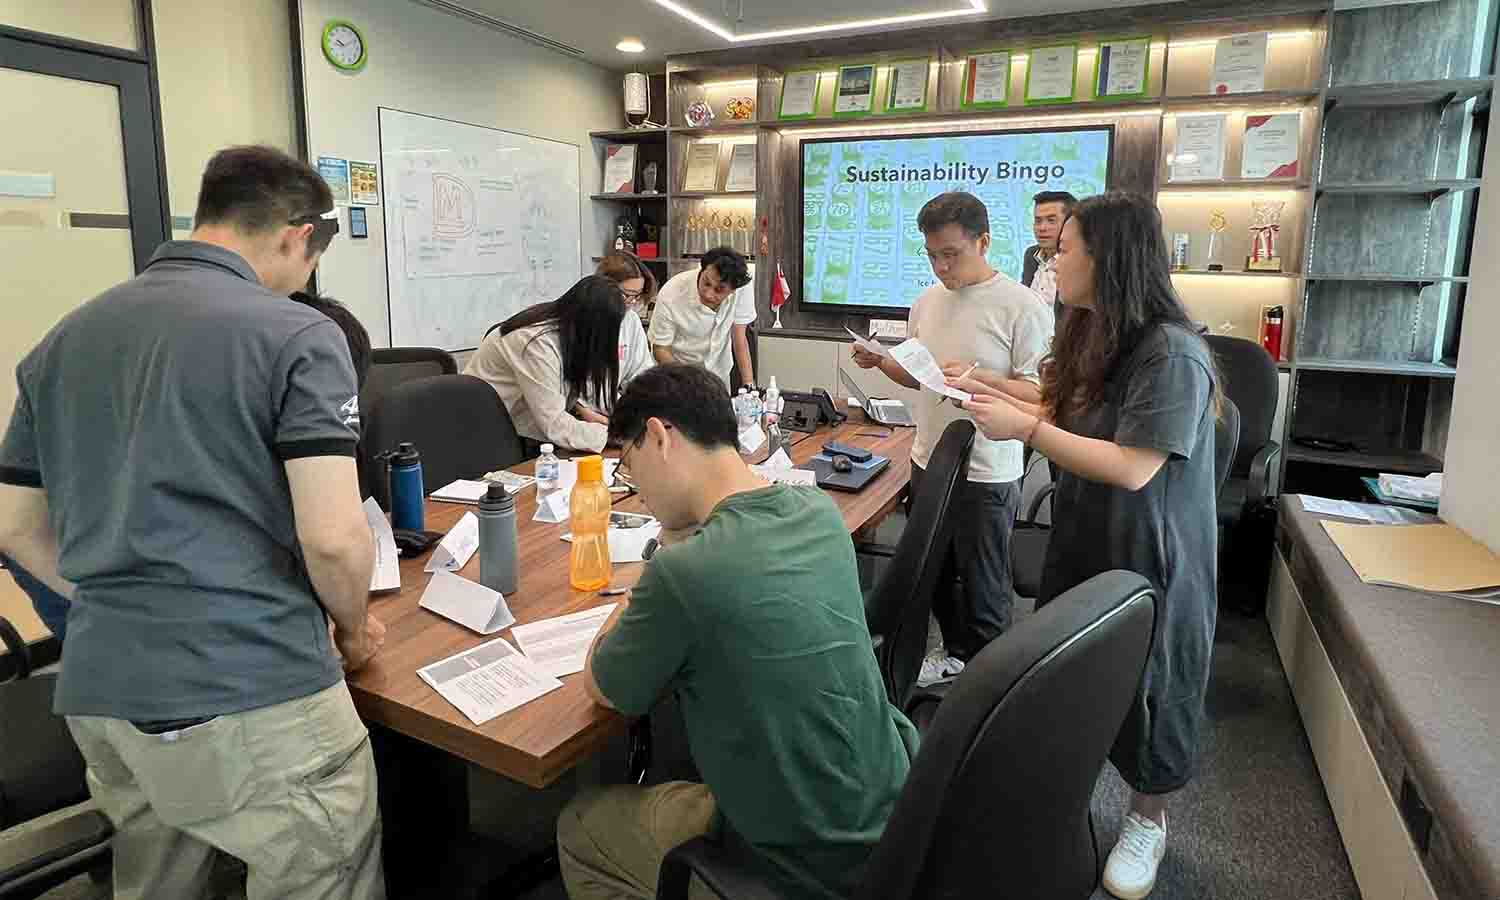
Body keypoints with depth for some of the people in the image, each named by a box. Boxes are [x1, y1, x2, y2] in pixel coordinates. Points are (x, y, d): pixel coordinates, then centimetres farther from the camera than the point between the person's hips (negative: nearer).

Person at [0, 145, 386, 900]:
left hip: (98, 693, 7)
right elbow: (333, 538, -17)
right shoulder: (296, 336, -10)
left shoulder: (64, 340, 11)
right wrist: (352, 628, 2)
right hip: (251, 693, -7)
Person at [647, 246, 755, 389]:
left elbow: (739, 339, -8)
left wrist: (749, 384, -14)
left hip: (719, 375, 1)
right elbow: (661, 348, -14)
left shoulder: (743, 289, -20)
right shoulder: (670, 295, -25)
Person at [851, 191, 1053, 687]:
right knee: (937, 573, 20)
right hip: (928, 462, 7)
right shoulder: (927, 301, 7)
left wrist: (977, 377, -28)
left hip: (986, 475, -6)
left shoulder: (1021, 307, -14)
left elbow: (1041, 391, -17)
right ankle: (956, 653, 42)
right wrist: (880, 361, -2)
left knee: (983, 586, 7)